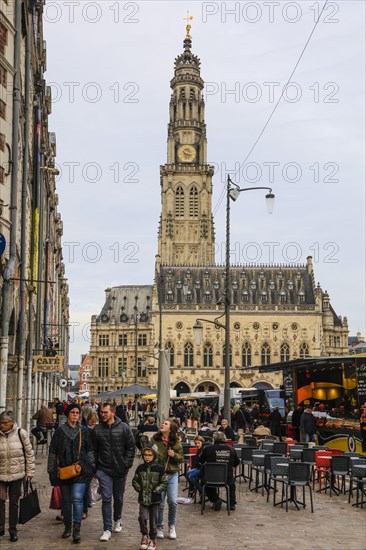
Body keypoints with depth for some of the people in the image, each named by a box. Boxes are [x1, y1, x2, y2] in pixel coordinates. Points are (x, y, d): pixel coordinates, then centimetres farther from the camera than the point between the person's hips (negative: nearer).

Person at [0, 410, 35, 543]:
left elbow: (29, 453, -1)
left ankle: (13, 530, 18)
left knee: (14, 502, 7)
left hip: (16, 474, -1)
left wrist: (30, 472, -1)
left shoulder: (21, 433, -7)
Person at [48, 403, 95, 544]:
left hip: (80, 470, -1)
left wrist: (91, 467, 7)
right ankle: (67, 526, 25)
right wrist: (52, 469, 3)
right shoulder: (60, 430, 3)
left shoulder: (84, 431, 5)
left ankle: (76, 529, -9)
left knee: (77, 498, -12)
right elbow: (53, 451, 6)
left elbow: (89, 450, 11)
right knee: (66, 499, 11)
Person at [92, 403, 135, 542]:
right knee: (106, 498, -6)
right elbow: (94, 450, 5)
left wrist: (127, 464, -6)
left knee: (118, 498, 15)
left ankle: (117, 520, 39)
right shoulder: (97, 429, -1)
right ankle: (107, 529, -1)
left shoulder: (124, 428, -5)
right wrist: (95, 467, 0)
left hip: (120, 469, 0)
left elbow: (131, 447, 0)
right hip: (104, 470, 0)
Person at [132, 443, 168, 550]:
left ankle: (153, 539, 23)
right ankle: (144, 536, 12)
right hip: (143, 498, 1)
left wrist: (156, 490, -11)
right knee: (142, 517, -12)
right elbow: (135, 481, 10)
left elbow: (164, 483, -2)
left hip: (155, 499, -1)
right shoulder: (140, 468, 2)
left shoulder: (159, 468, -5)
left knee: (153, 520, 7)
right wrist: (139, 488, -4)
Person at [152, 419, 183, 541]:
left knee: (173, 502, -3)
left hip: (172, 475, 1)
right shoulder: (154, 439, -5)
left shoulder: (176, 442, 0)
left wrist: (174, 455, -15)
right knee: (160, 503, 4)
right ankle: (159, 527, 23)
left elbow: (181, 458, 6)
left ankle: (172, 526, 19)